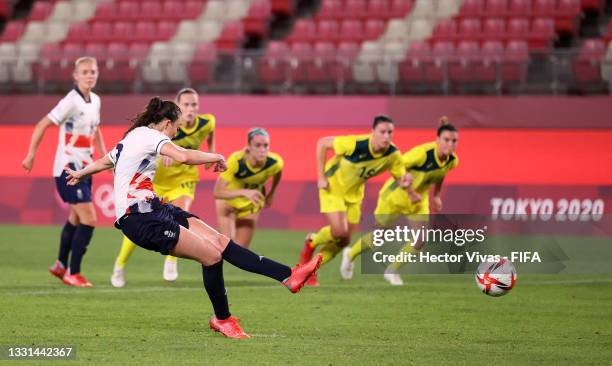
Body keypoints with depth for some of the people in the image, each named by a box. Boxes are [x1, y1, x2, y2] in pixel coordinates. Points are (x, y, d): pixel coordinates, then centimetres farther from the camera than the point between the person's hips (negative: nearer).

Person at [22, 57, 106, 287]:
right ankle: (73, 274, -5)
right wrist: (31, 155, -15)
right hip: (68, 169, -9)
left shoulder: (95, 101, 7)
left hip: (84, 169, 9)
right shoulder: (71, 101, -17)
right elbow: (42, 125, -14)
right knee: (89, 219, -13)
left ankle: (61, 266, 38)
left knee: (76, 218, 21)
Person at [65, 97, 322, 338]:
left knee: (221, 242, -4)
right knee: (212, 255, -17)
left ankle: (289, 276, -14)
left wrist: (80, 174, 57)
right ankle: (222, 320, 3)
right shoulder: (149, 135, -10)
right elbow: (183, 156, -27)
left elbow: (104, 161, 37)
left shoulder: (132, 137, 21)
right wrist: (217, 158, -11)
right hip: (139, 218, -10)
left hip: (154, 209, 10)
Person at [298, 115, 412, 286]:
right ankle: (311, 242, 13)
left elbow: (400, 175, -5)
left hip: (354, 193, 5)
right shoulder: (355, 144, -33)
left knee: (344, 240, 5)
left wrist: (404, 181, -32)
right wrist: (321, 177, -19)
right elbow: (322, 143, -22)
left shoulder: (393, 155, -19)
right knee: (339, 231, -20)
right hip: (333, 186, -5)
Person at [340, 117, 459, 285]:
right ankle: (350, 255, 41)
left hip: (418, 202, 5)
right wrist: (410, 192, -28)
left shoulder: (453, 160, -14)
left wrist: (436, 195, 11)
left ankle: (392, 271, 14)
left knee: (420, 240, -9)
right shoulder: (423, 153, -35)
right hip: (395, 196, -5)